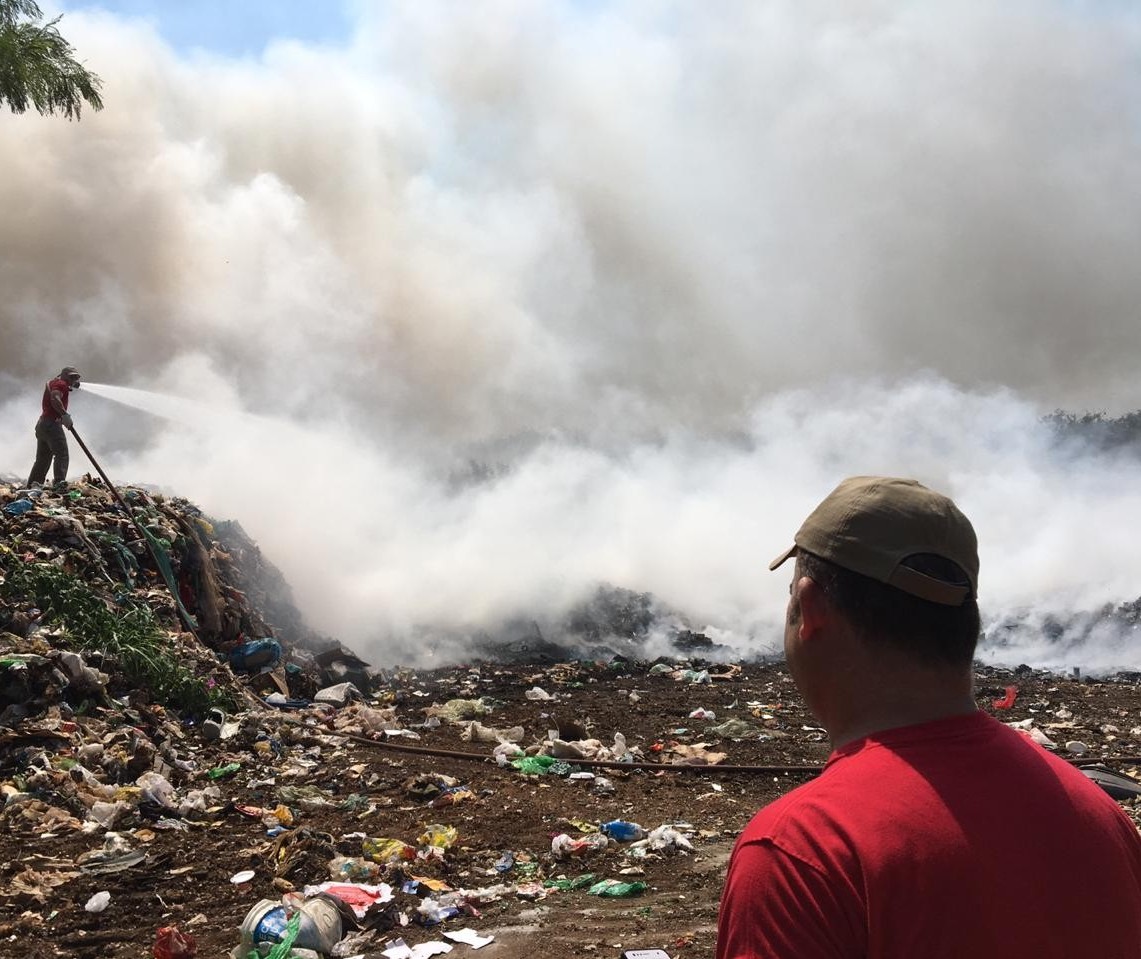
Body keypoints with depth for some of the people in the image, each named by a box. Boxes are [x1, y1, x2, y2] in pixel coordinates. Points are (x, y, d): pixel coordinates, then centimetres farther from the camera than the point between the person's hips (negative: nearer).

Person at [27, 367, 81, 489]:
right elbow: (55, 399, -22)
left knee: (42, 458, 12)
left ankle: (33, 484, 11)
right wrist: (65, 414, -26)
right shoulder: (61, 384, -6)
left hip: (41, 424, 10)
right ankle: (59, 482, -30)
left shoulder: (52, 383, 25)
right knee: (62, 454, -17)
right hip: (52, 424, -10)